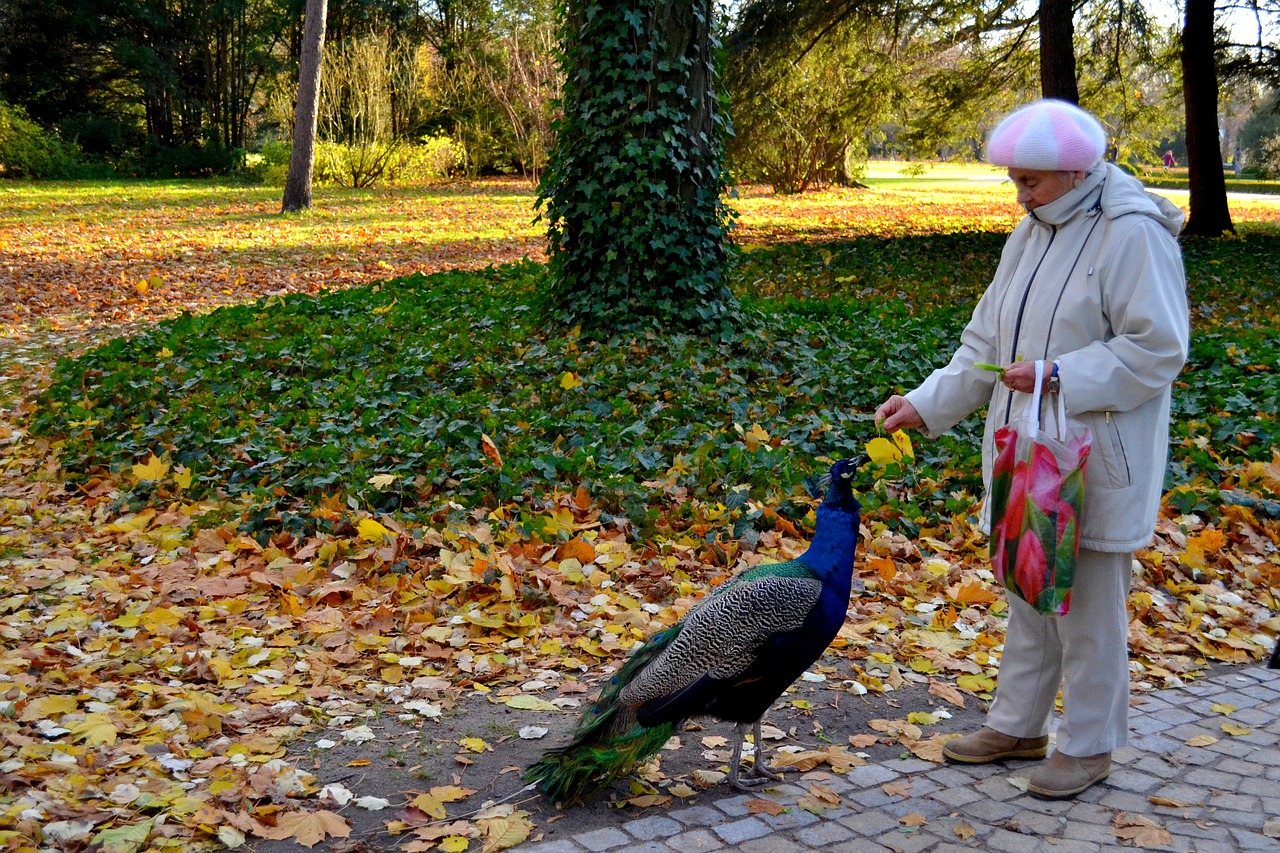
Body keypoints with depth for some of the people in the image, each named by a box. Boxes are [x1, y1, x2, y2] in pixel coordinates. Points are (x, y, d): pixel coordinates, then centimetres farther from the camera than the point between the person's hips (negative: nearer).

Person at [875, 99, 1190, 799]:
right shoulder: (1033, 232, 10)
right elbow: (985, 343, 13)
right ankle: (1016, 726, 31)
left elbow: (1158, 349, -18)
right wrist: (925, 403, 3)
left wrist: (1058, 376, -24)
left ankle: (1089, 744, 20)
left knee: (1088, 604, 4)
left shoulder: (1133, 235, -15)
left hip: (1095, 462, -8)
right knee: (1027, 594, 17)